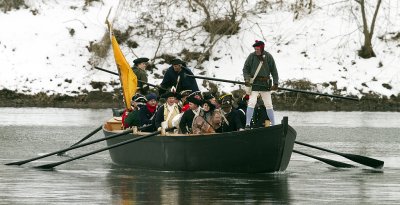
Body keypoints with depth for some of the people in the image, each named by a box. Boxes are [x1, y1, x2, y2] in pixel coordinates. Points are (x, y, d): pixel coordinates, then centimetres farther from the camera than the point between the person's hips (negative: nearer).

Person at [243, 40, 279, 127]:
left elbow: (274, 71, 7)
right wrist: (247, 79, -13)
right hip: (254, 83, -1)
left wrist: (276, 83, 0)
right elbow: (245, 69, 3)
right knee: (251, 103, -12)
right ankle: (247, 124, -10)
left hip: (265, 84, 1)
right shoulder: (252, 56, 0)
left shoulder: (268, 56, 2)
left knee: (269, 105, 7)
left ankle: (273, 124, 16)